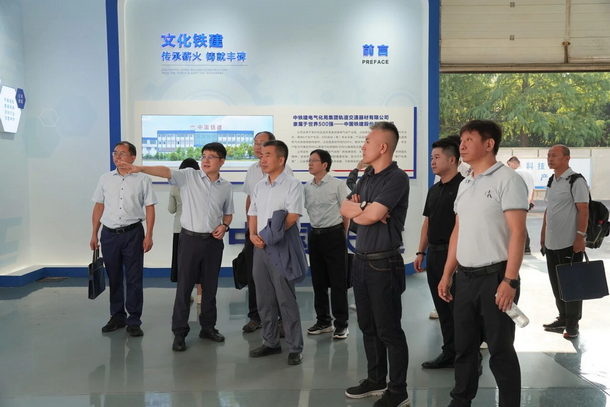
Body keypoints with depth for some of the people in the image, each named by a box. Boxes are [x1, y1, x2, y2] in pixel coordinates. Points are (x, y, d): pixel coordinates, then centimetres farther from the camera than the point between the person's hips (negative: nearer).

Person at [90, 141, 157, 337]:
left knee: (134, 278, 0)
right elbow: (98, 207, 11)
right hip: (109, 233, 3)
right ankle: (117, 316, 25)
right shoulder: (105, 179, 8)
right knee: (114, 277, 11)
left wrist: (149, 236, -8)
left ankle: (134, 321, 9)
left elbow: (149, 208, -1)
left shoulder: (142, 180, -1)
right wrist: (94, 234, 9)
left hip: (133, 233, -3)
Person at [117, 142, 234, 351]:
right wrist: (140, 168, -36)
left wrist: (224, 226, -4)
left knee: (210, 287, 12)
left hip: (214, 241, 3)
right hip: (190, 238, -2)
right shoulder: (189, 176, -4)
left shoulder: (226, 186, 5)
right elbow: (166, 172, -21)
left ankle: (208, 326, 27)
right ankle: (179, 332, 12)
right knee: (184, 286, 2)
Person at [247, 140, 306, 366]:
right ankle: (270, 342, 26)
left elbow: (292, 217, -15)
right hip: (260, 247, 7)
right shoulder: (259, 187, 13)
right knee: (264, 299, 12)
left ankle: (295, 348, 8)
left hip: (281, 248, -7)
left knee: (286, 299, -3)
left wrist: (268, 236, -16)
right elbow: (253, 214, 16)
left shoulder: (292, 185, -7)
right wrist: (253, 235, -3)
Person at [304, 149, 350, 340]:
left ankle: (341, 324, 8)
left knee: (338, 281, -1)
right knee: (318, 281, 12)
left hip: (334, 234, -5)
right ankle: (323, 321, 24)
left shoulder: (337, 185, -7)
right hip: (314, 235, 5)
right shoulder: (307, 187, 7)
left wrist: (341, 234, 5)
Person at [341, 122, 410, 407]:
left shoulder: (396, 178, -13)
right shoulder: (366, 178, 13)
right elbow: (345, 209, 8)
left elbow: (372, 215, -19)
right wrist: (366, 209, -10)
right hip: (361, 260, 8)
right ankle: (376, 380, 30)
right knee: (368, 326, 16)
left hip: (384, 263, -8)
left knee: (388, 329, 0)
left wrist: (358, 208, 0)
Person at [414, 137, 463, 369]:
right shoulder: (434, 190, 16)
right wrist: (421, 252, 16)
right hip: (434, 254, 8)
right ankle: (449, 353, 24)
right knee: (442, 308, 13)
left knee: (457, 307, -2)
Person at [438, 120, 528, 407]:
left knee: (500, 349, 4)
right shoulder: (464, 184, 14)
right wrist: (447, 275, 14)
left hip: (495, 276, -7)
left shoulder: (507, 180, -9)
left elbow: (517, 233, -15)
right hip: (465, 277, 7)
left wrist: (510, 280, -21)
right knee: (463, 346, 15)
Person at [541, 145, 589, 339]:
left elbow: (583, 210, -16)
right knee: (556, 283, 15)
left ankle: (572, 324, 13)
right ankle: (563, 318, 27)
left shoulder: (576, 181, -11)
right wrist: (543, 233, 18)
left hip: (570, 243, -8)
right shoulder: (552, 181, 13)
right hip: (552, 243, 8)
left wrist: (580, 237, -20)